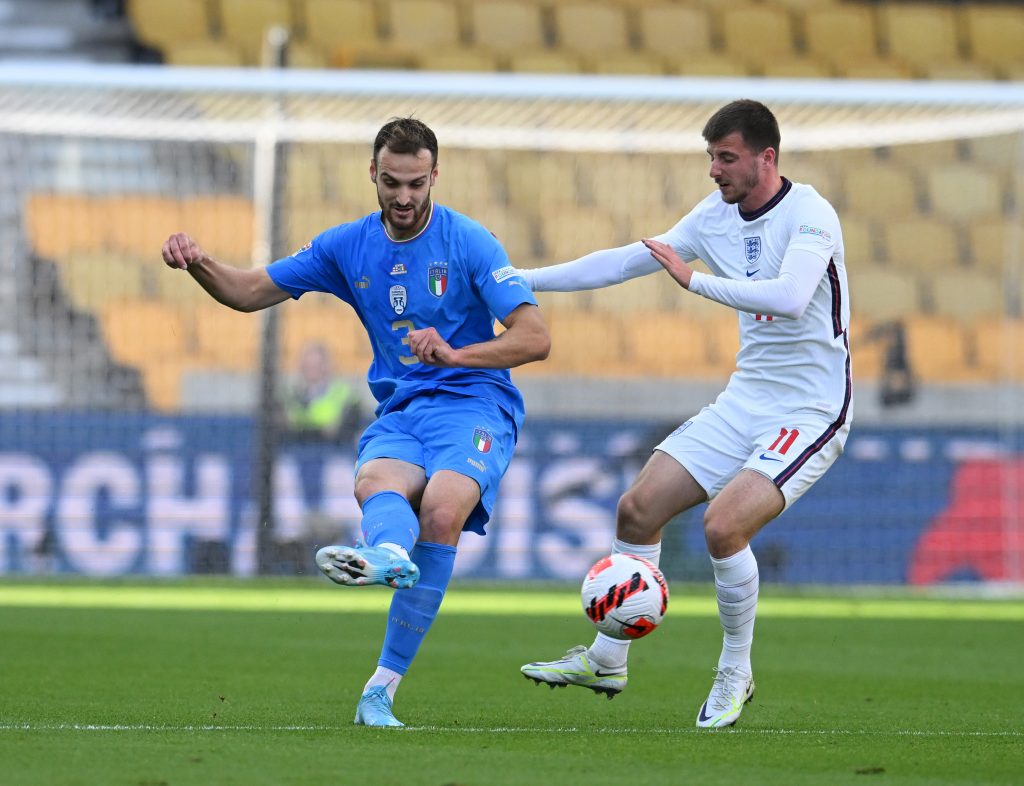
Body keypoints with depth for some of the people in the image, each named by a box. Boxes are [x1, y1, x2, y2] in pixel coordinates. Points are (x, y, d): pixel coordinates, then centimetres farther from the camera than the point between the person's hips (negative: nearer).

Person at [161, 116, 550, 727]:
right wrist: (199, 264, -4)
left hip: (474, 406, -4)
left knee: (443, 507, -32)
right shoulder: (348, 247, 10)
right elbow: (250, 292, 17)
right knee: (376, 481, -32)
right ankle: (388, 552, -68)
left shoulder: (469, 242, -4)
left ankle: (382, 688, -35)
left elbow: (535, 338, -10)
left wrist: (455, 355, -25)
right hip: (400, 411, 4)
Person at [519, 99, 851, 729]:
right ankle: (607, 661, 16)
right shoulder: (717, 215, 5)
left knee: (723, 524, -24)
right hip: (747, 399, 8)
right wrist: (520, 281, 10)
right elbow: (629, 260, 11)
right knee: (639, 507, 1)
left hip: (811, 411, -8)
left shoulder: (810, 216, -17)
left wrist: (695, 279, -31)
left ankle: (736, 673, -2)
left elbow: (790, 297, -35)